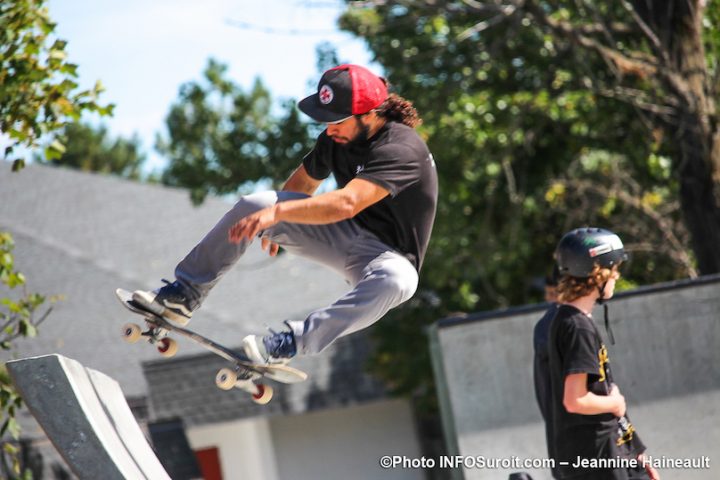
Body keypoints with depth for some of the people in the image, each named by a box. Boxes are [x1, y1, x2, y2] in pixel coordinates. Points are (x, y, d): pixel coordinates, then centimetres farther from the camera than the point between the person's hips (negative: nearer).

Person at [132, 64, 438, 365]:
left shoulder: (401, 150, -27)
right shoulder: (337, 136, -3)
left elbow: (346, 204, -41)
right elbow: (304, 181, 19)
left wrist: (279, 212, -46)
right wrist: (275, 225, 31)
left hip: (386, 254, -6)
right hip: (346, 234, 6)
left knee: (397, 281, -44)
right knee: (253, 204, -10)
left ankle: (293, 342, -40)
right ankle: (185, 294, -4)